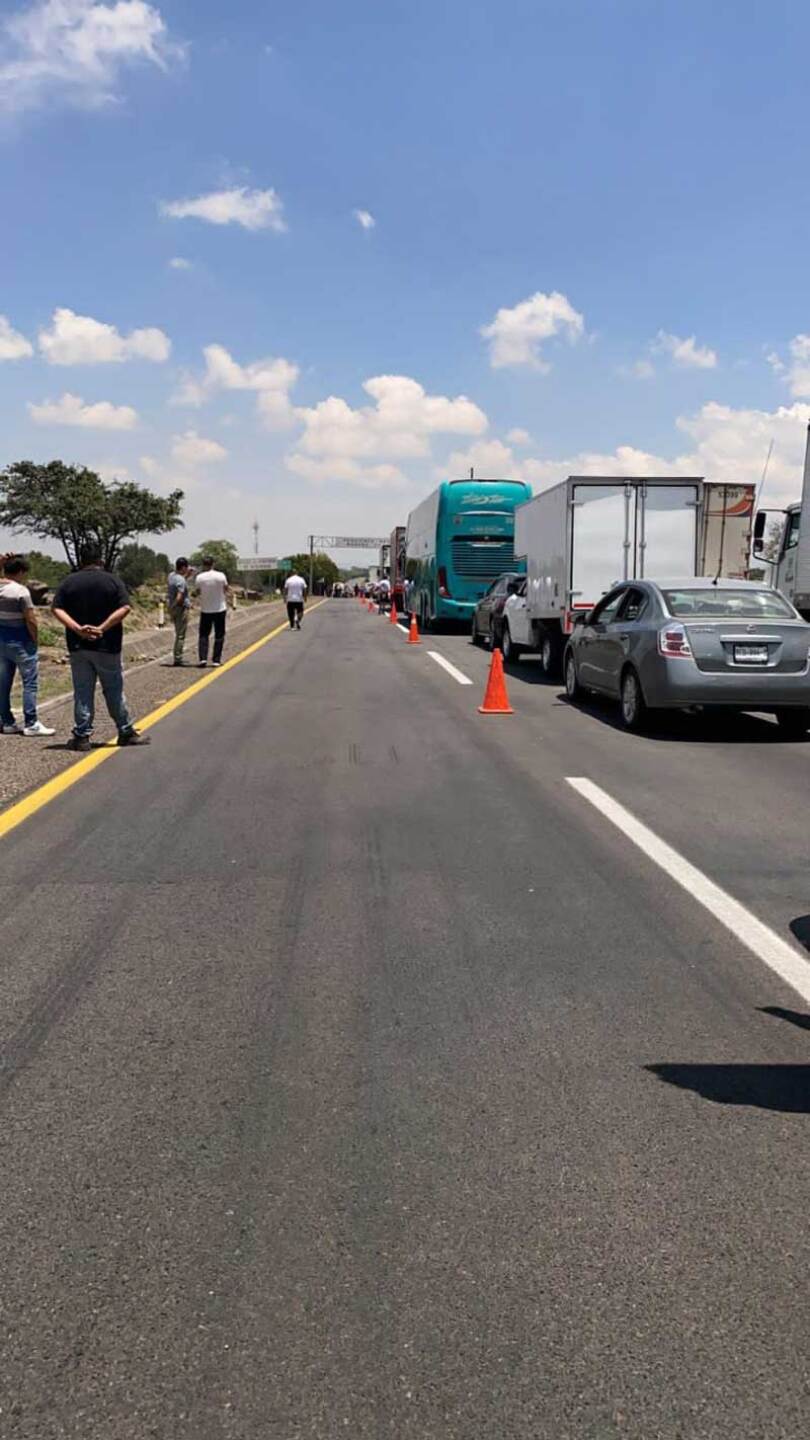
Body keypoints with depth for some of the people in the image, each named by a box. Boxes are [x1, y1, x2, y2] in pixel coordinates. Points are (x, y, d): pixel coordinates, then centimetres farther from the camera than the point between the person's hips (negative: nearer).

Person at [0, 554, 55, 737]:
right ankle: (31, 724, 0)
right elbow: (31, 621, -17)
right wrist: (35, 640, -3)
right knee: (30, 683, 0)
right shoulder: (20, 591, -17)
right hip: (20, 641, -7)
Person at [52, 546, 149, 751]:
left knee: (82, 692, 6)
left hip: (78, 646, 1)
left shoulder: (69, 581, 4)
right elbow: (125, 608, -13)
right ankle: (126, 732, 16)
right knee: (114, 691, 8)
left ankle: (82, 736, 7)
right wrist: (102, 628, -16)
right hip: (107, 646, -1)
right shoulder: (113, 580, -1)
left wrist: (78, 629, -14)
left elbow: (57, 608, -5)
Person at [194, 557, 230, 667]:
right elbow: (227, 590, 1)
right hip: (220, 609, -1)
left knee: (204, 635, 10)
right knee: (219, 636, 8)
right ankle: (216, 660, 6)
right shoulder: (221, 576, -10)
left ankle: (203, 658, -4)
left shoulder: (199, 577, -8)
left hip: (205, 610, 1)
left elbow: (197, 592, 6)